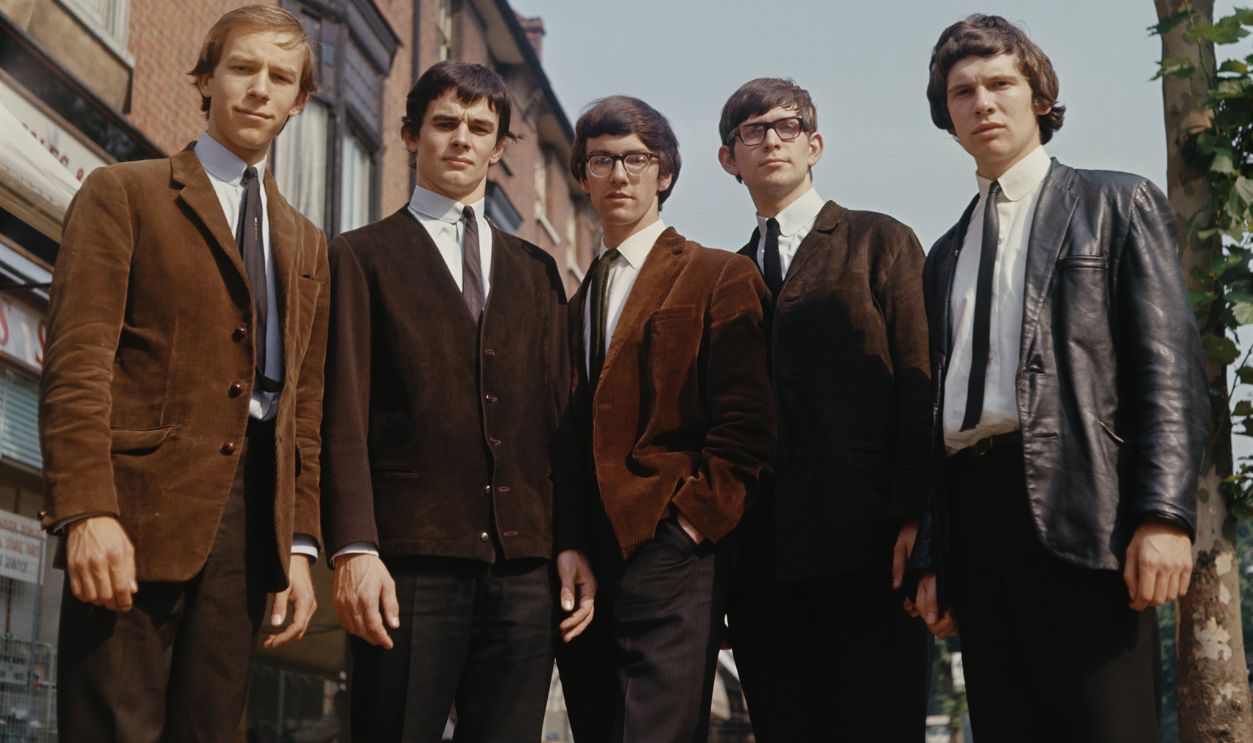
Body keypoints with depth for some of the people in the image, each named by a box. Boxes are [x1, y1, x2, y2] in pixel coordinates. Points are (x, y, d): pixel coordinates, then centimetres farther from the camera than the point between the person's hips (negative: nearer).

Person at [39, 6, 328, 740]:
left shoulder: (308, 242, 22)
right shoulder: (124, 193, 5)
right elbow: (77, 363, -5)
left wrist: (300, 544, 9)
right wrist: (87, 512, -17)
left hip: (252, 515, 5)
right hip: (140, 513, -4)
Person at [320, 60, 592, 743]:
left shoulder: (535, 271, 20)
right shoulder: (359, 257, 8)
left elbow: (558, 416, 15)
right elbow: (344, 417, -2)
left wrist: (572, 543, 4)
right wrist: (352, 549, -13)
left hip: (524, 564, 4)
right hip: (411, 562, -3)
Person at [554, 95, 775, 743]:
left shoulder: (720, 278, 3)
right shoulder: (574, 299, 21)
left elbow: (745, 424, -6)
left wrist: (693, 519, -14)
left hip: (667, 557, -6)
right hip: (581, 568, 6)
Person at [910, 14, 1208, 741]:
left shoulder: (1118, 204, 9)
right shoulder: (946, 255, 24)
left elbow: (1170, 366, -2)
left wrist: (1164, 513, -16)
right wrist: (932, 556, 13)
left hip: (1080, 506, -5)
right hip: (974, 510, 5)